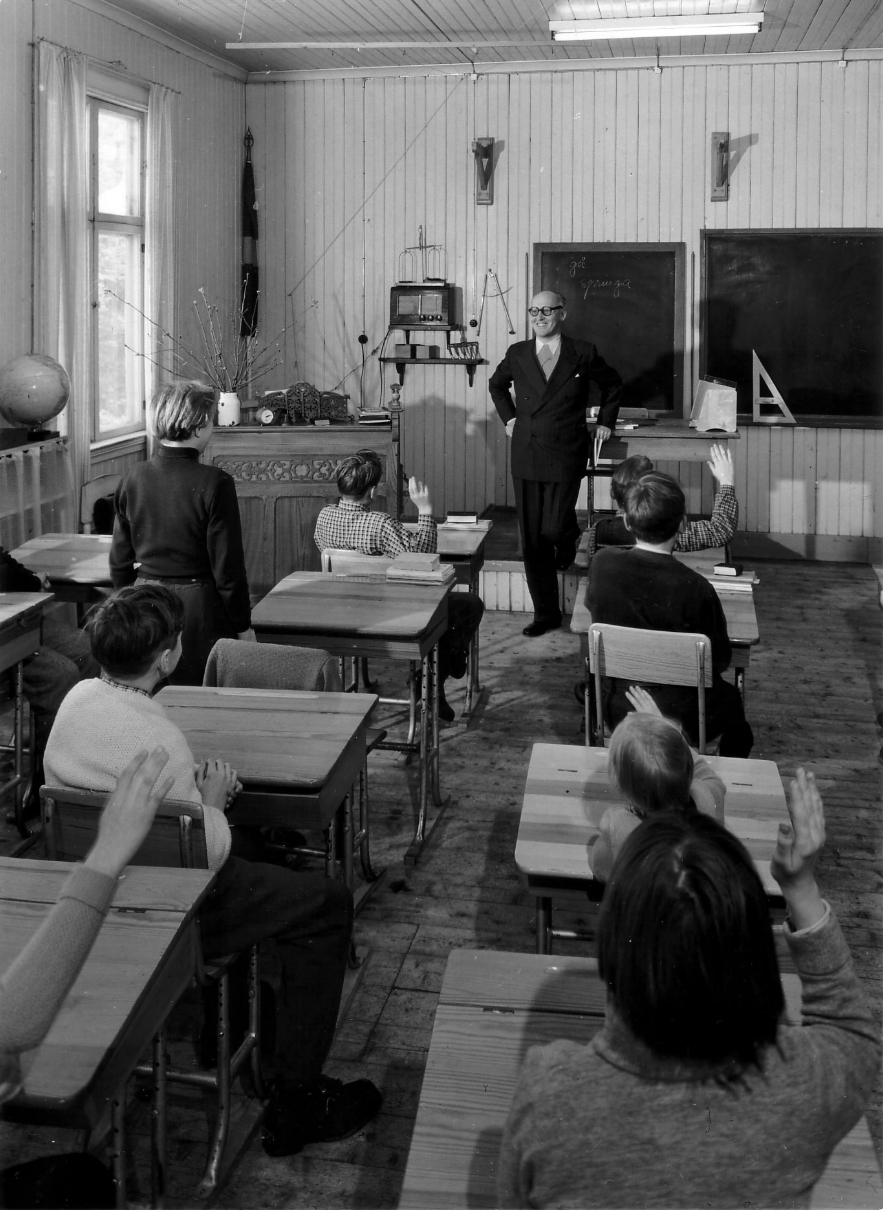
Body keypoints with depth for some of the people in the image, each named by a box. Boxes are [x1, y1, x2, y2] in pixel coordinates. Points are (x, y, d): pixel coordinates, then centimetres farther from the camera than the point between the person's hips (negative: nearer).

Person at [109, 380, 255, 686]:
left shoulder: (133, 479, -1)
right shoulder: (214, 484, -15)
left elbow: (120, 560, 6)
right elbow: (227, 567, -12)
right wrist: (244, 626, -2)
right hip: (200, 611, -5)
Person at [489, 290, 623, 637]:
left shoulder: (583, 354, -1)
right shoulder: (517, 354, 6)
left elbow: (613, 384, 16)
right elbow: (496, 384, 27)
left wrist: (605, 421, 13)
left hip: (565, 456, -3)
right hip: (525, 456, 3)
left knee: (554, 529, -14)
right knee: (532, 540, 3)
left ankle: (568, 538, 27)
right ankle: (546, 614, 13)